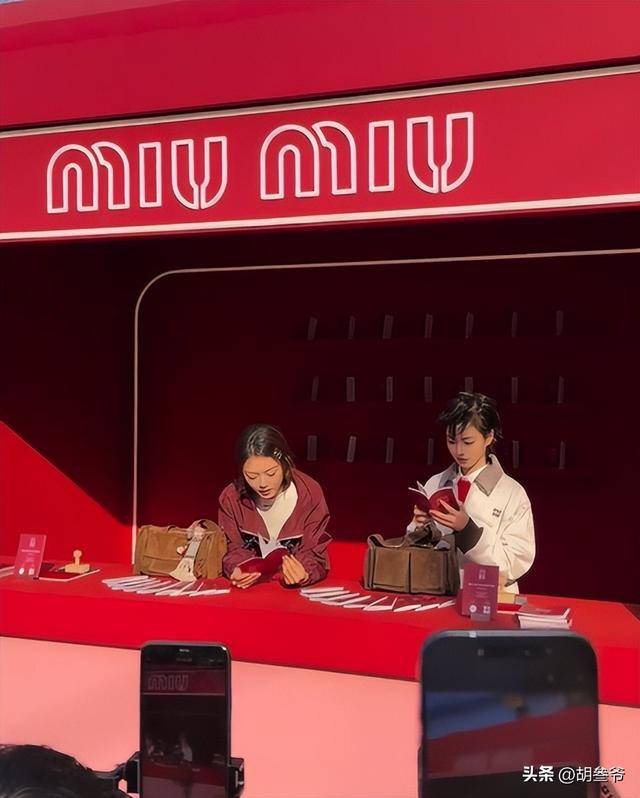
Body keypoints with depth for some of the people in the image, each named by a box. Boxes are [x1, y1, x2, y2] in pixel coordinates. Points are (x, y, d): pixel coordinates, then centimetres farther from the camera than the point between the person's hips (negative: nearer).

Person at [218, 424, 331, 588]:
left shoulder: (310, 494, -12)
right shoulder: (231, 497, -8)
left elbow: (313, 552, -7)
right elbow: (233, 549, 1)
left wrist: (304, 574, -27)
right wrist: (236, 570, -20)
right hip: (249, 587, 0)